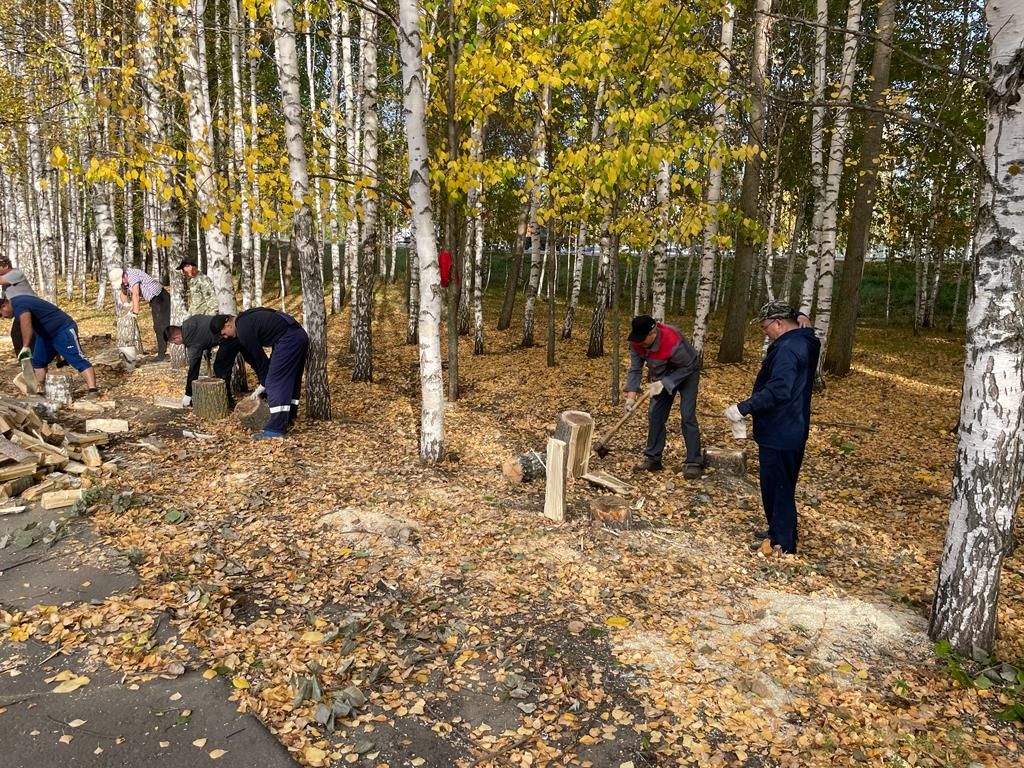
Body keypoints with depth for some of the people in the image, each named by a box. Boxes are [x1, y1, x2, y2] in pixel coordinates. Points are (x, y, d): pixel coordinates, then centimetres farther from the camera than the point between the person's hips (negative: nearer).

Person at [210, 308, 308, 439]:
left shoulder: (244, 330, -12)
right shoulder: (246, 319, 19)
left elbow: (259, 357, -5)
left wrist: (263, 383, 8)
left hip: (288, 339, -11)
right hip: (300, 335, 11)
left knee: (276, 382, -7)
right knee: (291, 379, 18)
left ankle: (275, 429, -7)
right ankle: (288, 419, 27)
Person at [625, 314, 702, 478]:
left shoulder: (672, 341, -39)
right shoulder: (636, 342, -21)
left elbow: (687, 367, -26)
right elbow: (635, 369, -16)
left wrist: (664, 383, -31)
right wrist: (631, 395, -27)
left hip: (686, 373, -6)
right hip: (663, 376, 6)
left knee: (687, 416, -14)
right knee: (655, 414, 1)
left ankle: (694, 463, -10)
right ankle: (653, 458, 10)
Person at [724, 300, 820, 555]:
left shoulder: (788, 348, -23)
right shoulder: (804, 342, 11)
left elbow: (778, 390, -33)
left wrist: (743, 407, -32)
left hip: (779, 434, -11)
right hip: (792, 431, 11)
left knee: (776, 487, 0)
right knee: (782, 485, 22)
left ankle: (782, 544, 9)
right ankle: (779, 531, 36)